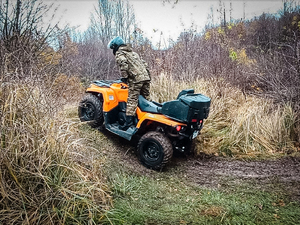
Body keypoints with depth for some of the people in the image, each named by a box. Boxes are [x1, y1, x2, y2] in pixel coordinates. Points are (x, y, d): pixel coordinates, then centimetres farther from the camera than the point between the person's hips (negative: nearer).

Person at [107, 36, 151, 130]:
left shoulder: (119, 54, 7)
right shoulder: (133, 53, 31)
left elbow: (123, 63, -16)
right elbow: (144, 64, 26)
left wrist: (124, 77, -8)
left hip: (136, 79, -7)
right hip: (146, 77, 8)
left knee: (132, 100, -7)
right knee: (146, 100, 11)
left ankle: (129, 120, -10)